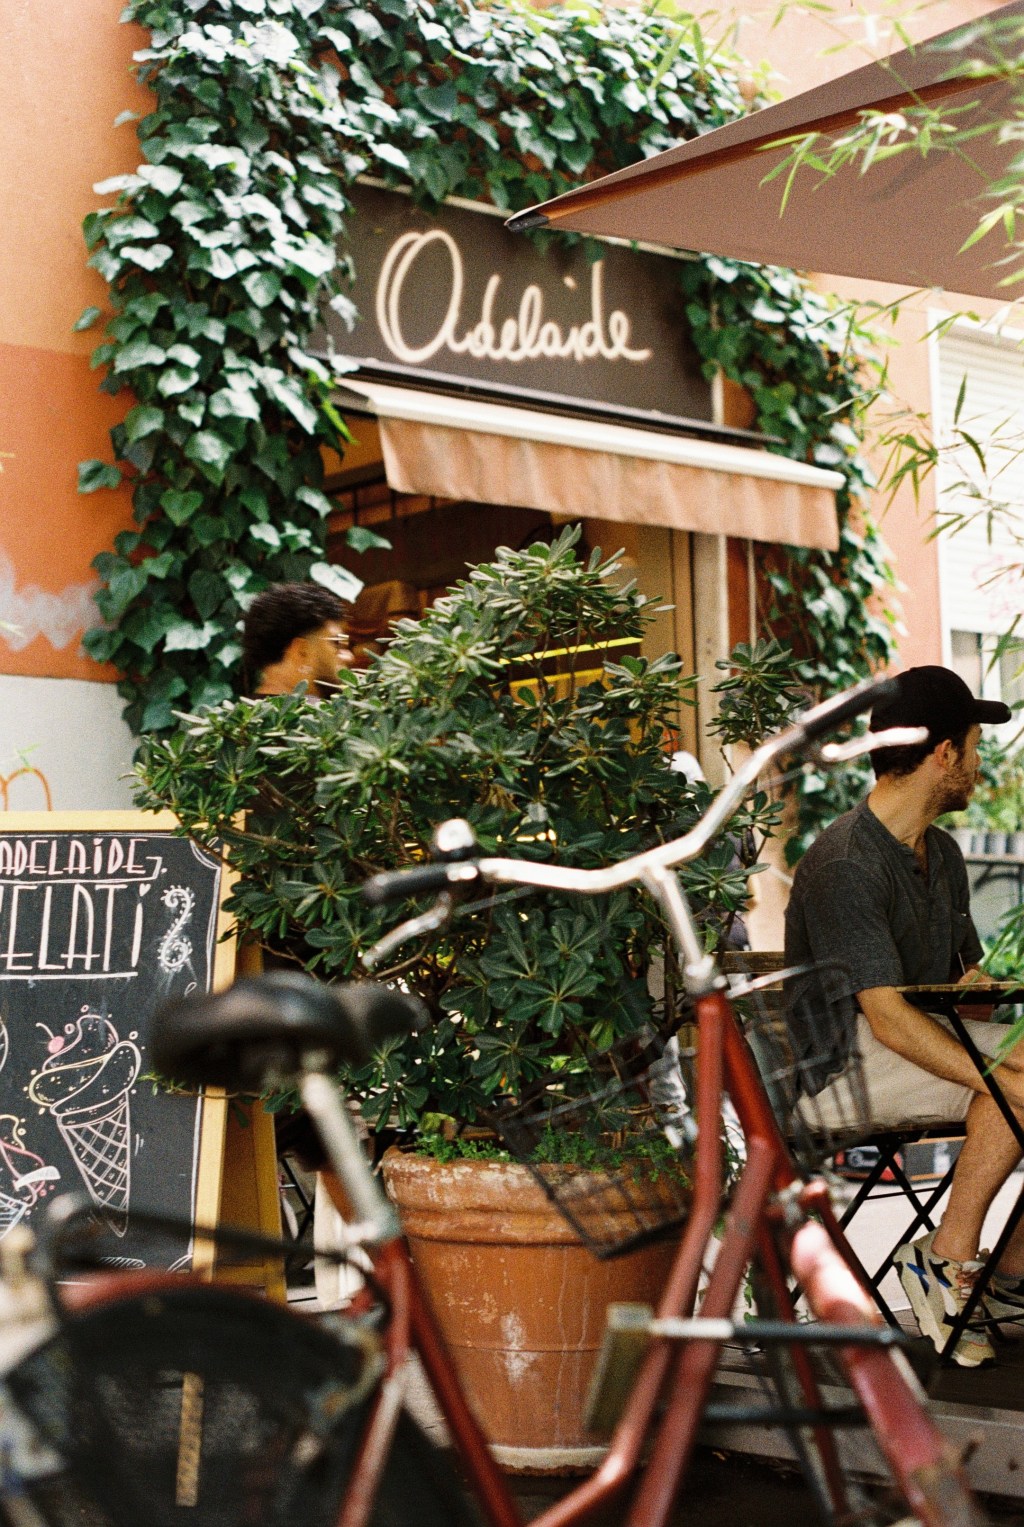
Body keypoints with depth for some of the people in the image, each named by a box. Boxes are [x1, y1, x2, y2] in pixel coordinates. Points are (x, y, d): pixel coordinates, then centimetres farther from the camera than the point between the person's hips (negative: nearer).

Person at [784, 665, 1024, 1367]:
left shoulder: (942, 854, 12)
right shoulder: (843, 865, -19)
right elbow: (888, 1019, -25)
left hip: (922, 1039, 9)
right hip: (836, 1069, -9)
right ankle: (948, 1258, -16)